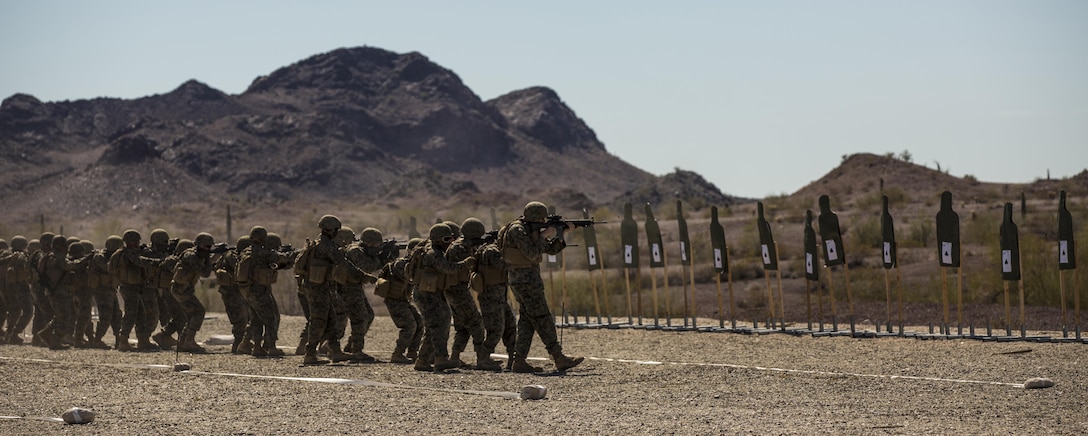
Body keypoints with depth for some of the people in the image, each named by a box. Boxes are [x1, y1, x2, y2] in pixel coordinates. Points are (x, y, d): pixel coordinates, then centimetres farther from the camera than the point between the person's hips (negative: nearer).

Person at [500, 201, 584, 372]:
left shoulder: (531, 230, 14)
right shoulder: (517, 230, -15)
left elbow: (551, 249, 17)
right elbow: (531, 254, -23)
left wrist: (562, 235, 1)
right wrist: (543, 236, -13)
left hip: (526, 278, 10)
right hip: (525, 279, -10)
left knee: (527, 320, 8)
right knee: (543, 319, -7)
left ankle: (519, 362, 5)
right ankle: (560, 359, -5)